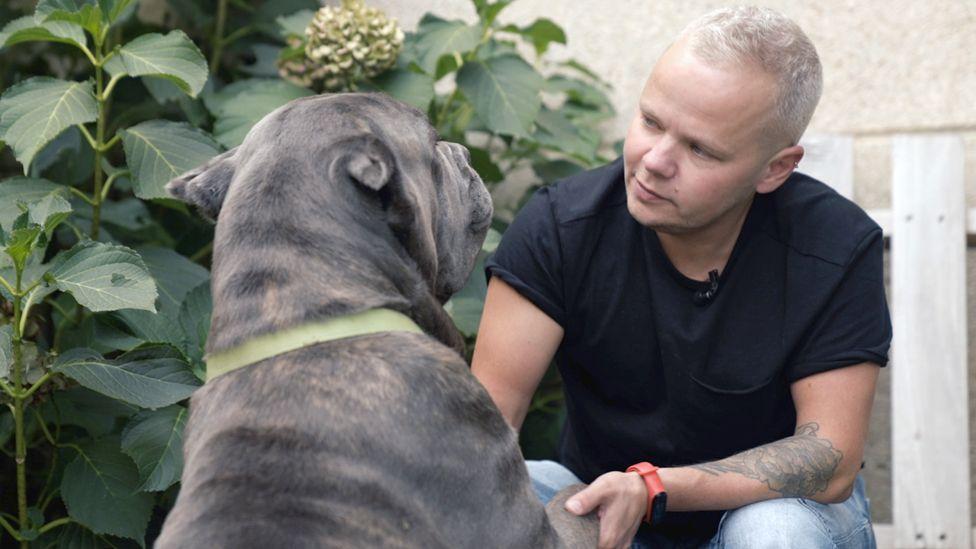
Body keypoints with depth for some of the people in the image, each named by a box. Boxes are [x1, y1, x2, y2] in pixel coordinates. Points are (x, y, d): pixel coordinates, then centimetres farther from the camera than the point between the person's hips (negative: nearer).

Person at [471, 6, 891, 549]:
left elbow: (831, 460, -23)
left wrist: (651, 487, -36)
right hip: (599, 501, 0)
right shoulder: (560, 225, -16)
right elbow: (489, 409, -19)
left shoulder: (838, 251, -20)